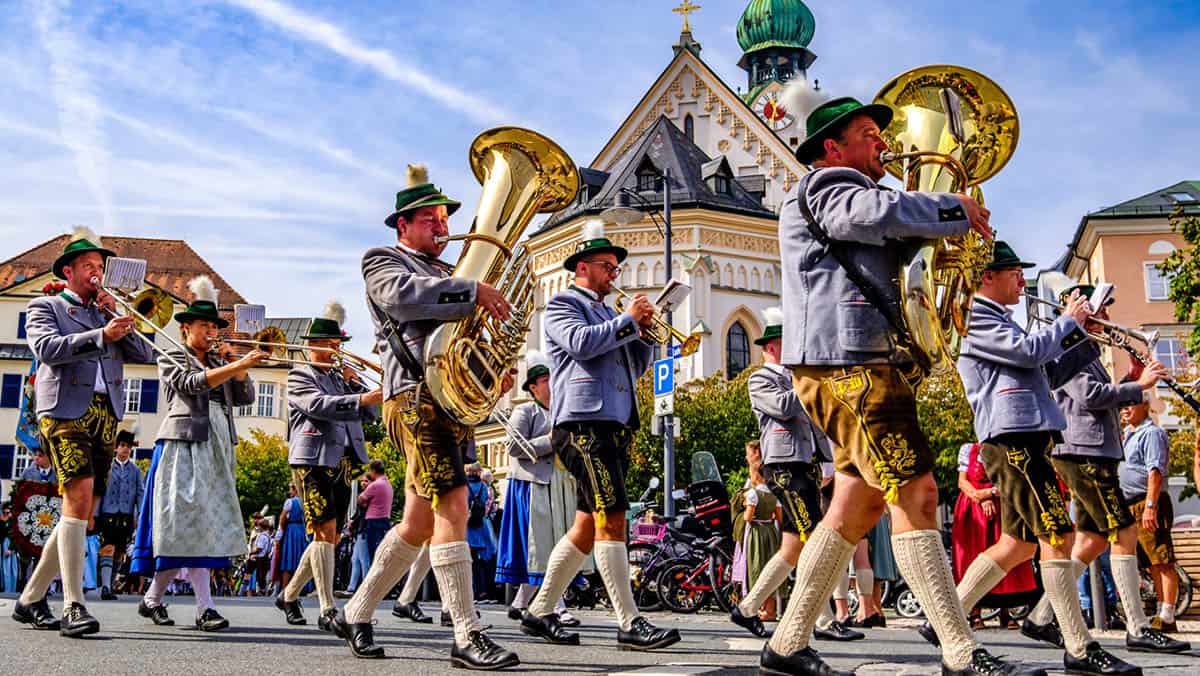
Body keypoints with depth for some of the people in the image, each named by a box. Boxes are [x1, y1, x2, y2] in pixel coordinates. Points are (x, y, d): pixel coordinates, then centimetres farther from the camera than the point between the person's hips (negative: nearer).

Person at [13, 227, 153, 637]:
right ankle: (73, 607, -25)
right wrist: (100, 335, -19)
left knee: (83, 510, 4)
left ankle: (30, 600, 17)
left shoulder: (106, 312, 26)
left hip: (106, 416, 6)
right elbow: (48, 348, -10)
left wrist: (117, 317, 3)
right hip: (66, 411, -6)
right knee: (79, 496, -22)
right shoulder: (45, 307, 11)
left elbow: (142, 354, 13)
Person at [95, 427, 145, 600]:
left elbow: (140, 493, 8)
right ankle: (105, 587, -20)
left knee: (119, 553, 7)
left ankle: (111, 586, 18)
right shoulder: (107, 467, 7)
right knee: (108, 549, -14)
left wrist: (140, 516, -3)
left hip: (126, 516, 3)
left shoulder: (135, 470, 12)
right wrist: (95, 514, -1)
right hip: (108, 514, -3)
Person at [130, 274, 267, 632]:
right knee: (190, 524, -13)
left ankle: (152, 599, 13)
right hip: (184, 444, -6)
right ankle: (204, 608, -13)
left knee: (203, 525, 3)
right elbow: (192, 384, -15)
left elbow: (245, 397, 11)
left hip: (218, 448, 6)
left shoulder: (219, 362, 22)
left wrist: (232, 361, 2)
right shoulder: (171, 359, 6)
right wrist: (238, 365, -25)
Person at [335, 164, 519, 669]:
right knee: (452, 508, -18)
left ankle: (356, 614, 23)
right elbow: (405, 295, -18)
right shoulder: (383, 262, 6)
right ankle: (467, 636, -17)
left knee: (419, 523, 10)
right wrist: (473, 291, -25)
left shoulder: (446, 275, 29)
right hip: (417, 396, -8)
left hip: (458, 404, 8)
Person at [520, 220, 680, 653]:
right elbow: (581, 342, -15)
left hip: (613, 427, 9)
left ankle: (539, 613, 16)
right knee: (612, 519, -14)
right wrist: (629, 320, -8)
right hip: (583, 423, -9)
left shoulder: (607, 315, 27)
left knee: (588, 525, 8)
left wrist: (645, 334, 9)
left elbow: (633, 367, 24)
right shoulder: (563, 304, 4)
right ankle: (629, 624, -14)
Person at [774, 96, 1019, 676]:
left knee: (858, 506, 9)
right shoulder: (827, 188, -3)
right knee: (915, 495, -12)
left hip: (860, 363, 11)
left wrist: (949, 225, 9)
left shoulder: (844, 194, 30)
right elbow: (879, 212, -25)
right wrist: (959, 211, -11)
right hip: (849, 362, -11)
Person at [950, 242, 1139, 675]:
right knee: (1059, 536, -12)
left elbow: (1049, 375, 26)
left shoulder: (998, 321, 26)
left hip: (1025, 439, 10)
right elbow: (1030, 351, -17)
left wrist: (1088, 339, 16)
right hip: (1012, 437, -10)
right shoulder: (974, 318, -4)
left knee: (1019, 544, 10)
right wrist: (1069, 320, -2)